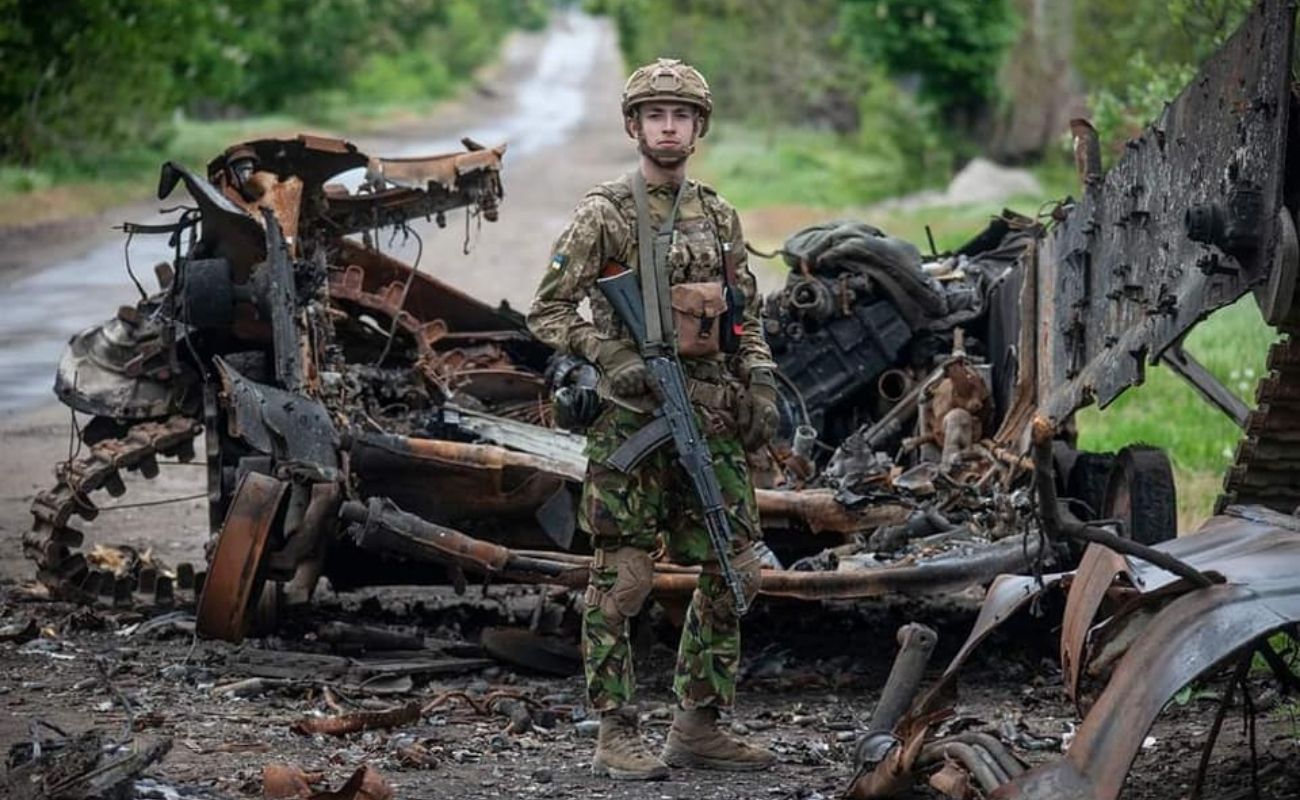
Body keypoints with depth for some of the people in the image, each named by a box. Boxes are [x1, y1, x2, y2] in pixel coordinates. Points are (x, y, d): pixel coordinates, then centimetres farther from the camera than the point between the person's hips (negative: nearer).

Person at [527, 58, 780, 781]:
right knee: (622, 580, -4)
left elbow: (749, 317, 19)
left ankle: (700, 726, 16)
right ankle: (616, 735, 3)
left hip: (712, 418, 6)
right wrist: (615, 359, -16)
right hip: (633, 416, -6)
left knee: (733, 571, 6)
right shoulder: (604, 215, -3)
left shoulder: (719, 216, 13)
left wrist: (761, 386, 6)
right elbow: (549, 311, -4)